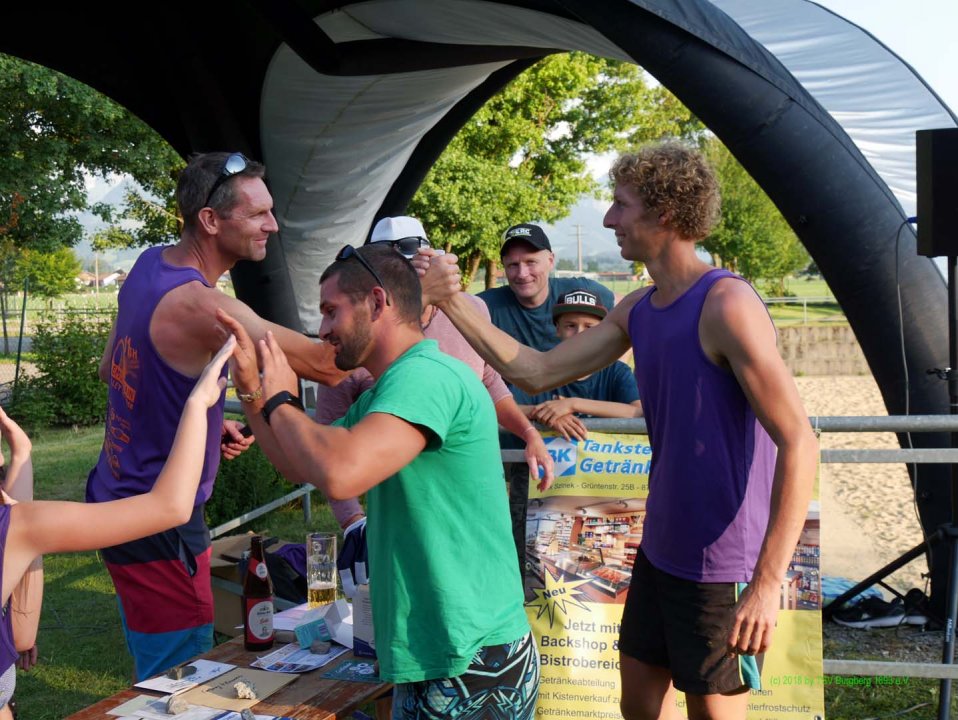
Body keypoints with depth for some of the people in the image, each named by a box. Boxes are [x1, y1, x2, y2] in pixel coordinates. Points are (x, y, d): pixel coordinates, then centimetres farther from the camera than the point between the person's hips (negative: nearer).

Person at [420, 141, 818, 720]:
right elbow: (537, 372, 10)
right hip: (661, 552, 8)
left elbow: (799, 445, -23)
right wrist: (453, 303, 3)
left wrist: (768, 582, -25)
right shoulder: (638, 310, 5)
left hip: (722, 568, -8)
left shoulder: (726, 304, -20)